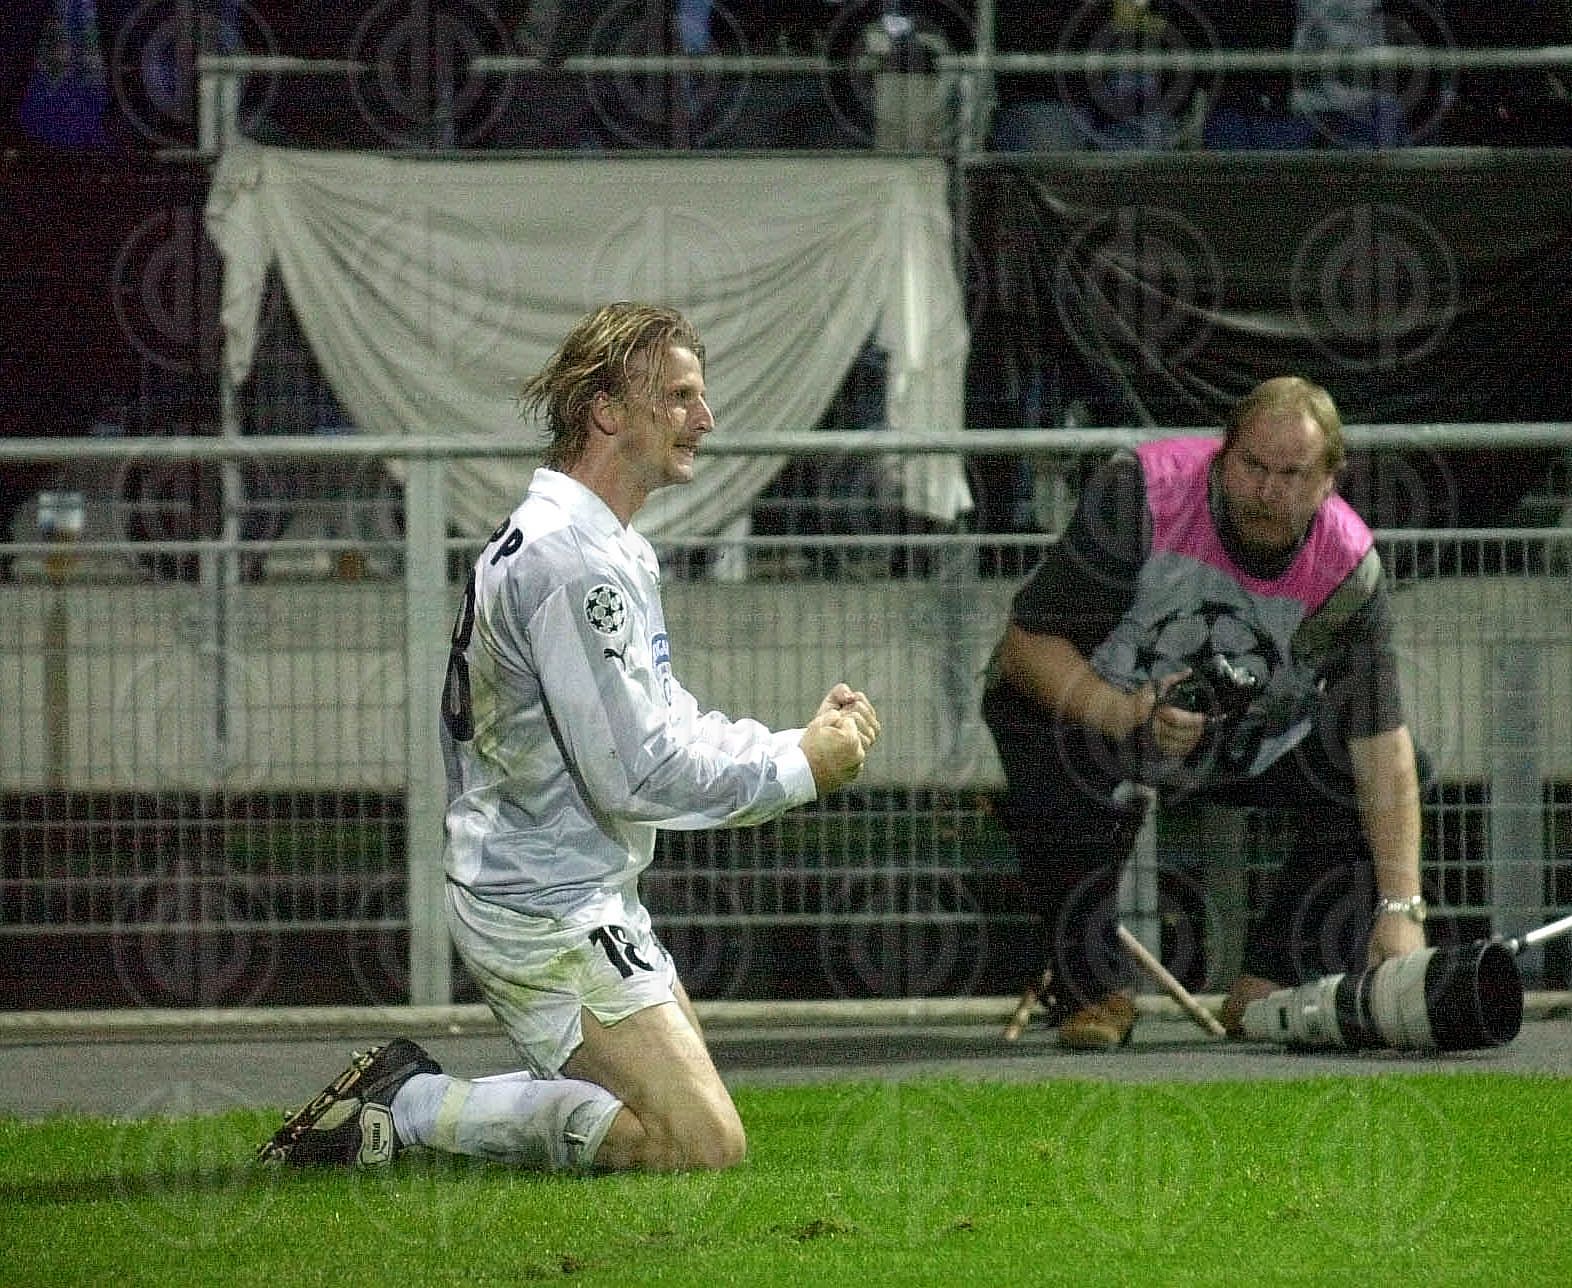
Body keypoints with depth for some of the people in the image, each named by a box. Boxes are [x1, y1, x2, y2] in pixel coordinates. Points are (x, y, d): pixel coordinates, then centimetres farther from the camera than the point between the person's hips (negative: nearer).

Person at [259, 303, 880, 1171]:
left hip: (582, 897, 11)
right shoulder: (571, 561, -20)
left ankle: (411, 1102, 10)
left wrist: (804, 741, 2)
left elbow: (671, 724, 18)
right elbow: (635, 773, -22)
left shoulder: (617, 551, 15)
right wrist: (799, 770, -12)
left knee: (691, 1119, 15)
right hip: (548, 911, -11)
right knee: (704, 1147, -13)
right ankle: (412, 1108, -9)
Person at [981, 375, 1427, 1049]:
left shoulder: (1347, 564, -20)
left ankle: (1270, 984, -5)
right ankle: (1091, 988, -17)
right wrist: (1125, 716, -43)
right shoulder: (1141, 494, -28)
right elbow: (1026, 644, -25)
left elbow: (1381, 744, -23)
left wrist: (1400, 909, -33)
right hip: (1092, 707, -4)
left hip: (1248, 741, 4)